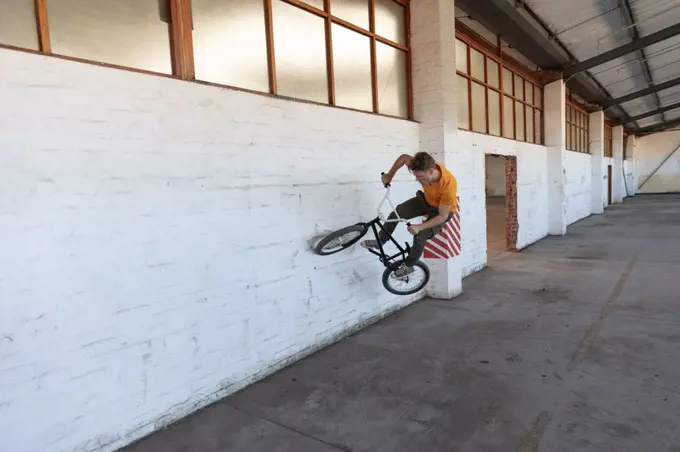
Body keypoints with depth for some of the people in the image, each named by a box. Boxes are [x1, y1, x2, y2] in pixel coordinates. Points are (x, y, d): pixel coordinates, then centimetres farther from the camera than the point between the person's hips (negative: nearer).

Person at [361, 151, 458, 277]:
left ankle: (408, 265, 8)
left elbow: (443, 216, -34)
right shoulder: (425, 166, -29)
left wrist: (419, 227, -42)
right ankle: (380, 241, 10)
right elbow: (404, 157, -8)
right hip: (426, 199, 5)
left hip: (442, 210, -5)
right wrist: (390, 174, -15)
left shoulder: (448, 185, -43)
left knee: (420, 237, -17)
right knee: (397, 212, -8)